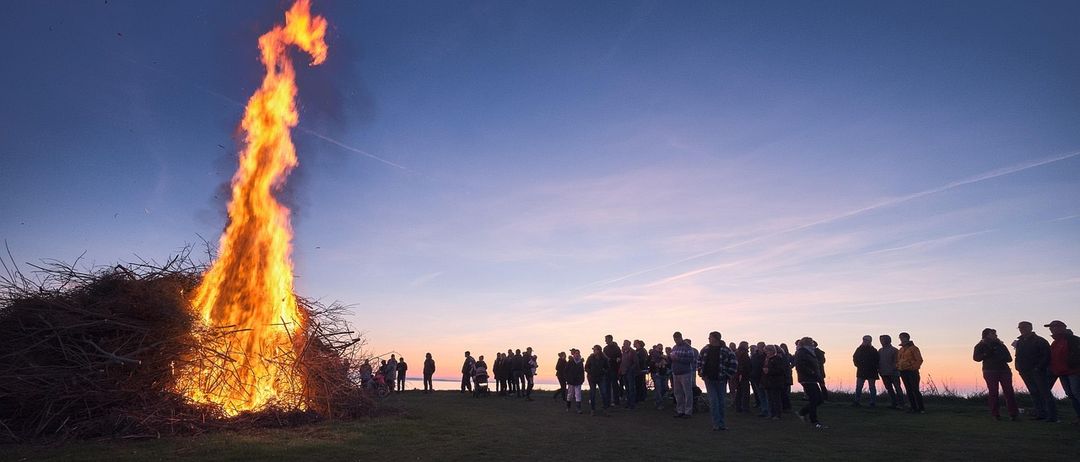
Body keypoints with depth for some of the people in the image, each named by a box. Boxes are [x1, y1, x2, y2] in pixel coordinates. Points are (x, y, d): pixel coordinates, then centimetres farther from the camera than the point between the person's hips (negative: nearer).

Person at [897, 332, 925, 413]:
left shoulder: (913, 348, -4)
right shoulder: (901, 350, 17)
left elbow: (919, 360, -10)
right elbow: (898, 360, 25)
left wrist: (913, 368, -16)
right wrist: (898, 367, 9)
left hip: (912, 372, -7)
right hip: (903, 372, 7)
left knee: (915, 390, -9)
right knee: (909, 390, 8)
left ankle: (921, 408, -3)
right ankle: (913, 407, 13)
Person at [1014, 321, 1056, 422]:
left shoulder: (1039, 341, -5)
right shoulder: (1019, 342, 14)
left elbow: (1047, 355, -11)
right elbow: (1018, 357, 19)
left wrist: (1039, 367, -18)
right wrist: (1019, 368, 5)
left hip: (1038, 371, -6)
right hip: (1025, 372, 6)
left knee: (1045, 392, -5)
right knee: (1034, 393, 9)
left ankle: (1052, 416, -2)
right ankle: (1040, 414, 13)